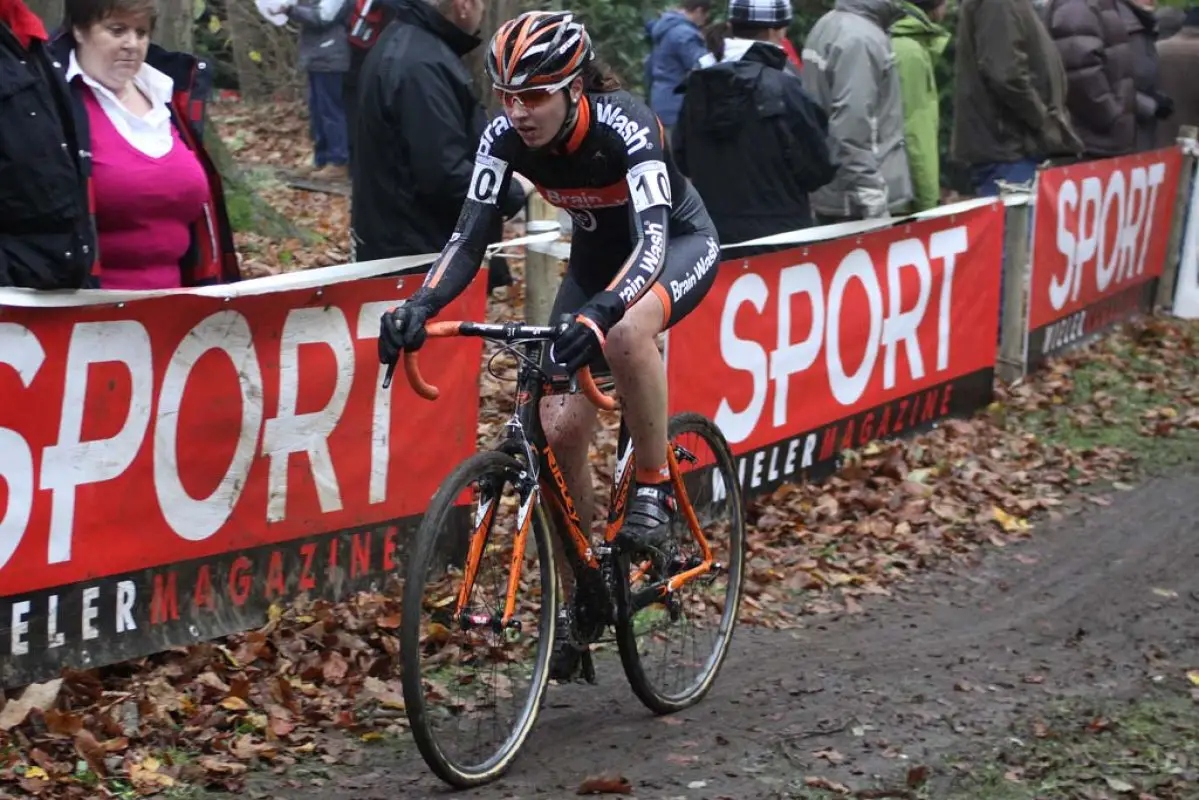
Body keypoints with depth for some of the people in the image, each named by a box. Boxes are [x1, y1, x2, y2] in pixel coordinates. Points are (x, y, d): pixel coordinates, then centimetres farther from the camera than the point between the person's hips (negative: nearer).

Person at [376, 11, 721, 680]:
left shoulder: (626, 125, -35)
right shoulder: (507, 136, -21)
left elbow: (652, 238, -46)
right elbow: (471, 236, -24)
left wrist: (598, 313, -63)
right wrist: (420, 307, -43)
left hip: (679, 243, -5)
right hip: (597, 253, 5)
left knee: (626, 332, -40)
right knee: (559, 428, -8)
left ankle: (655, 491, -18)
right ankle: (576, 603, 6)